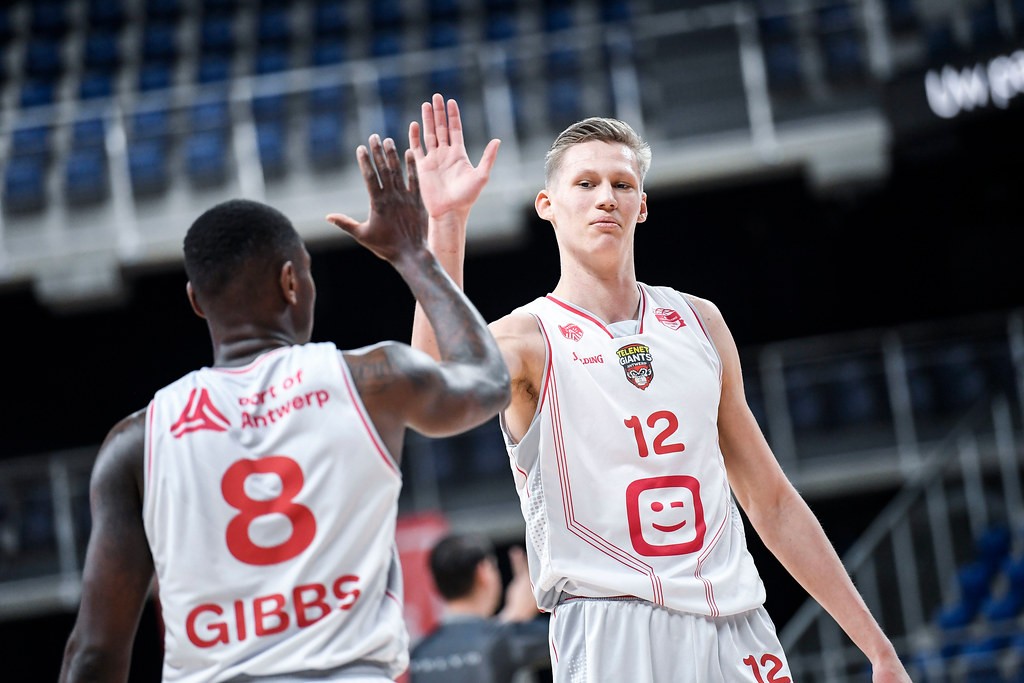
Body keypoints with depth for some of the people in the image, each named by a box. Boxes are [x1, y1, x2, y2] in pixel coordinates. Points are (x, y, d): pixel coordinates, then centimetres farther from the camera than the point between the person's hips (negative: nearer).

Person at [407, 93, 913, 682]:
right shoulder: (529, 339, -1)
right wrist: (446, 224, -33)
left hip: (739, 631, 5)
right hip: (613, 631, -5)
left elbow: (772, 502, 18)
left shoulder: (700, 323, 14)